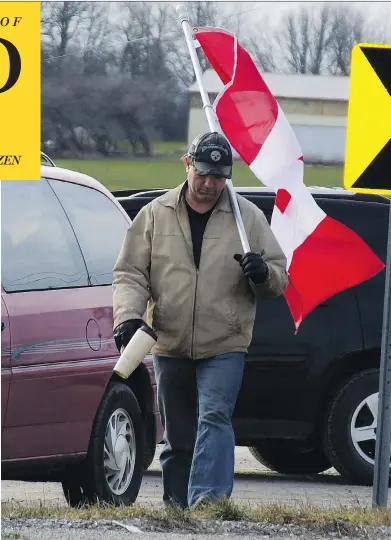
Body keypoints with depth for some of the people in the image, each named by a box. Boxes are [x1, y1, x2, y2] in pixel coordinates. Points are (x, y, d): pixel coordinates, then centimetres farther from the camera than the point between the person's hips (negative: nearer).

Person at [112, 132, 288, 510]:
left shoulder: (248, 217, 4)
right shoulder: (155, 215, 6)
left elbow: (280, 278, 7)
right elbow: (130, 273, 6)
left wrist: (264, 275, -17)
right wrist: (128, 315, -12)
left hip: (224, 346, -2)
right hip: (169, 346, 2)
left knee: (215, 416, -20)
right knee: (177, 435, 9)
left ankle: (207, 498, -30)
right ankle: (176, 504, 17)